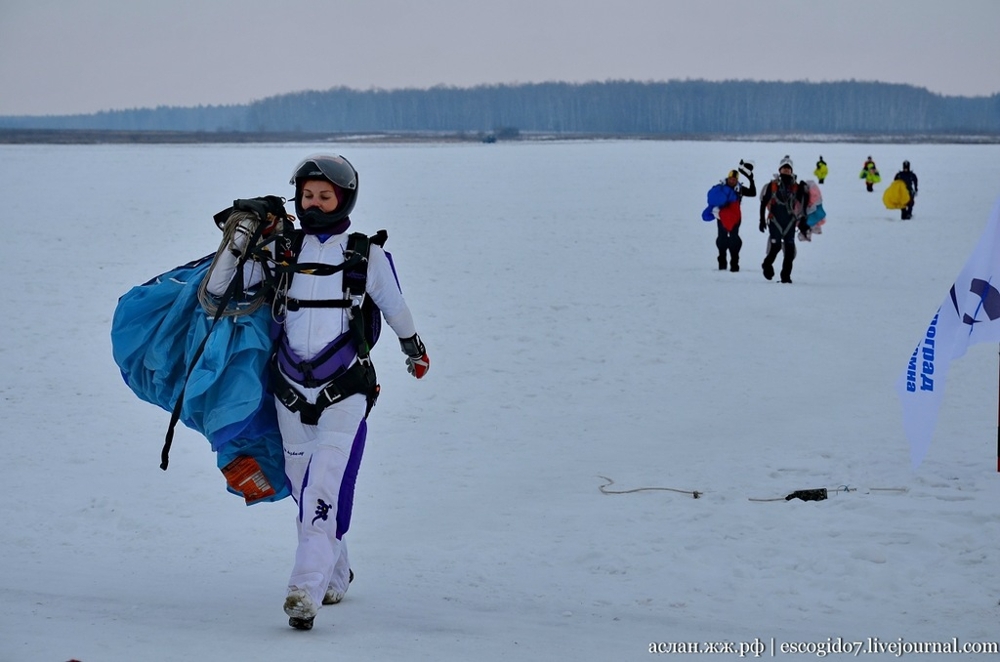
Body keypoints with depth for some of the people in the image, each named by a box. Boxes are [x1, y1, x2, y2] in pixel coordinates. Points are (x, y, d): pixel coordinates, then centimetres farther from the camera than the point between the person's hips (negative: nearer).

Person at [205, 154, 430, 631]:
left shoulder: (367, 255, -1)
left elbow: (394, 308, 15)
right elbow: (217, 288, 2)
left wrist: (415, 351, 30)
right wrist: (237, 242, -13)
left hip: (344, 390, -3)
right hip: (290, 390, 3)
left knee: (325, 489, -18)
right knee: (304, 490, 13)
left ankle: (307, 590, -23)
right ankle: (335, 574, 33)